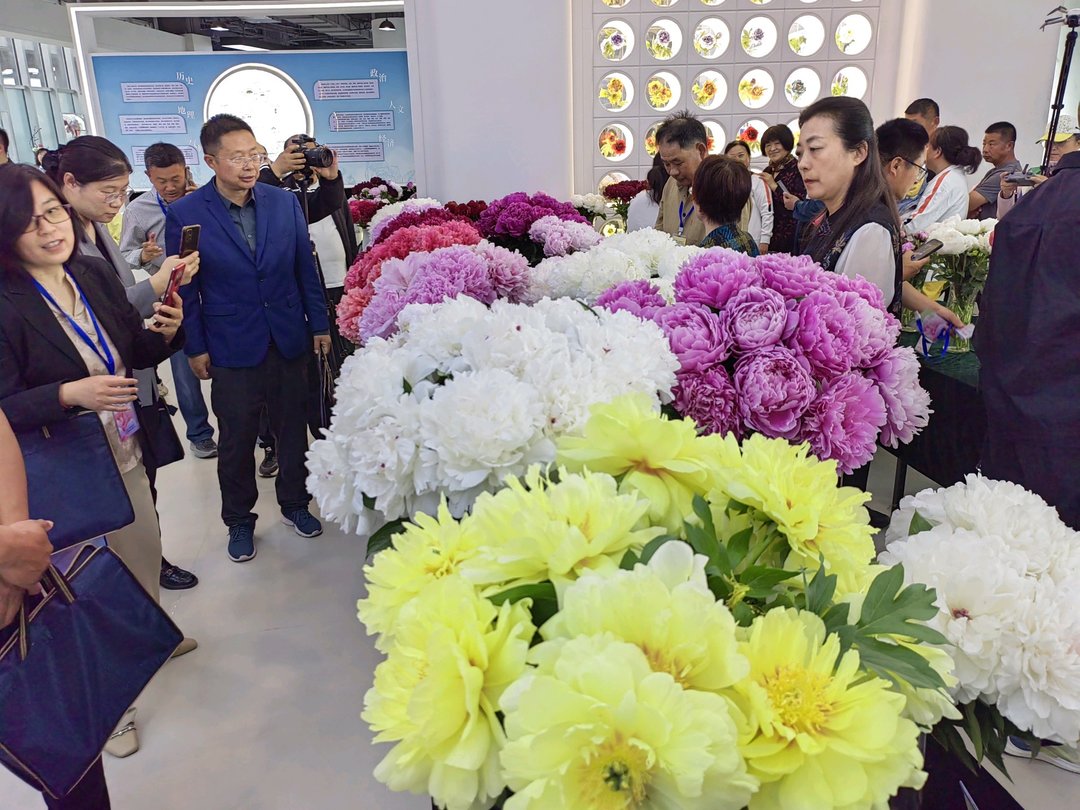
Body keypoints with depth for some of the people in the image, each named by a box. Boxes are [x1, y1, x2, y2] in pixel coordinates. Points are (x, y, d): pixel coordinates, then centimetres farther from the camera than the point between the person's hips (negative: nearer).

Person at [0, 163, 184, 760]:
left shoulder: (95, 273, -3)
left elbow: (133, 353, 8)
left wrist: (163, 333, -12)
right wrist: (70, 394, -32)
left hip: (126, 449, 6)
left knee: (145, 554, 19)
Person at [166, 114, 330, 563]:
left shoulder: (284, 202, 0)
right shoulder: (184, 214, -8)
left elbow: (305, 268, 6)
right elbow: (185, 288, -3)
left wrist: (319, 324, 6)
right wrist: (195, 347, -2)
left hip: (289, 340, 2)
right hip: (232, 347, -2)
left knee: (292, 428, 14)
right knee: (236, 440, 9)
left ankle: (295, 503, 34)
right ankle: (239, 520, 28)